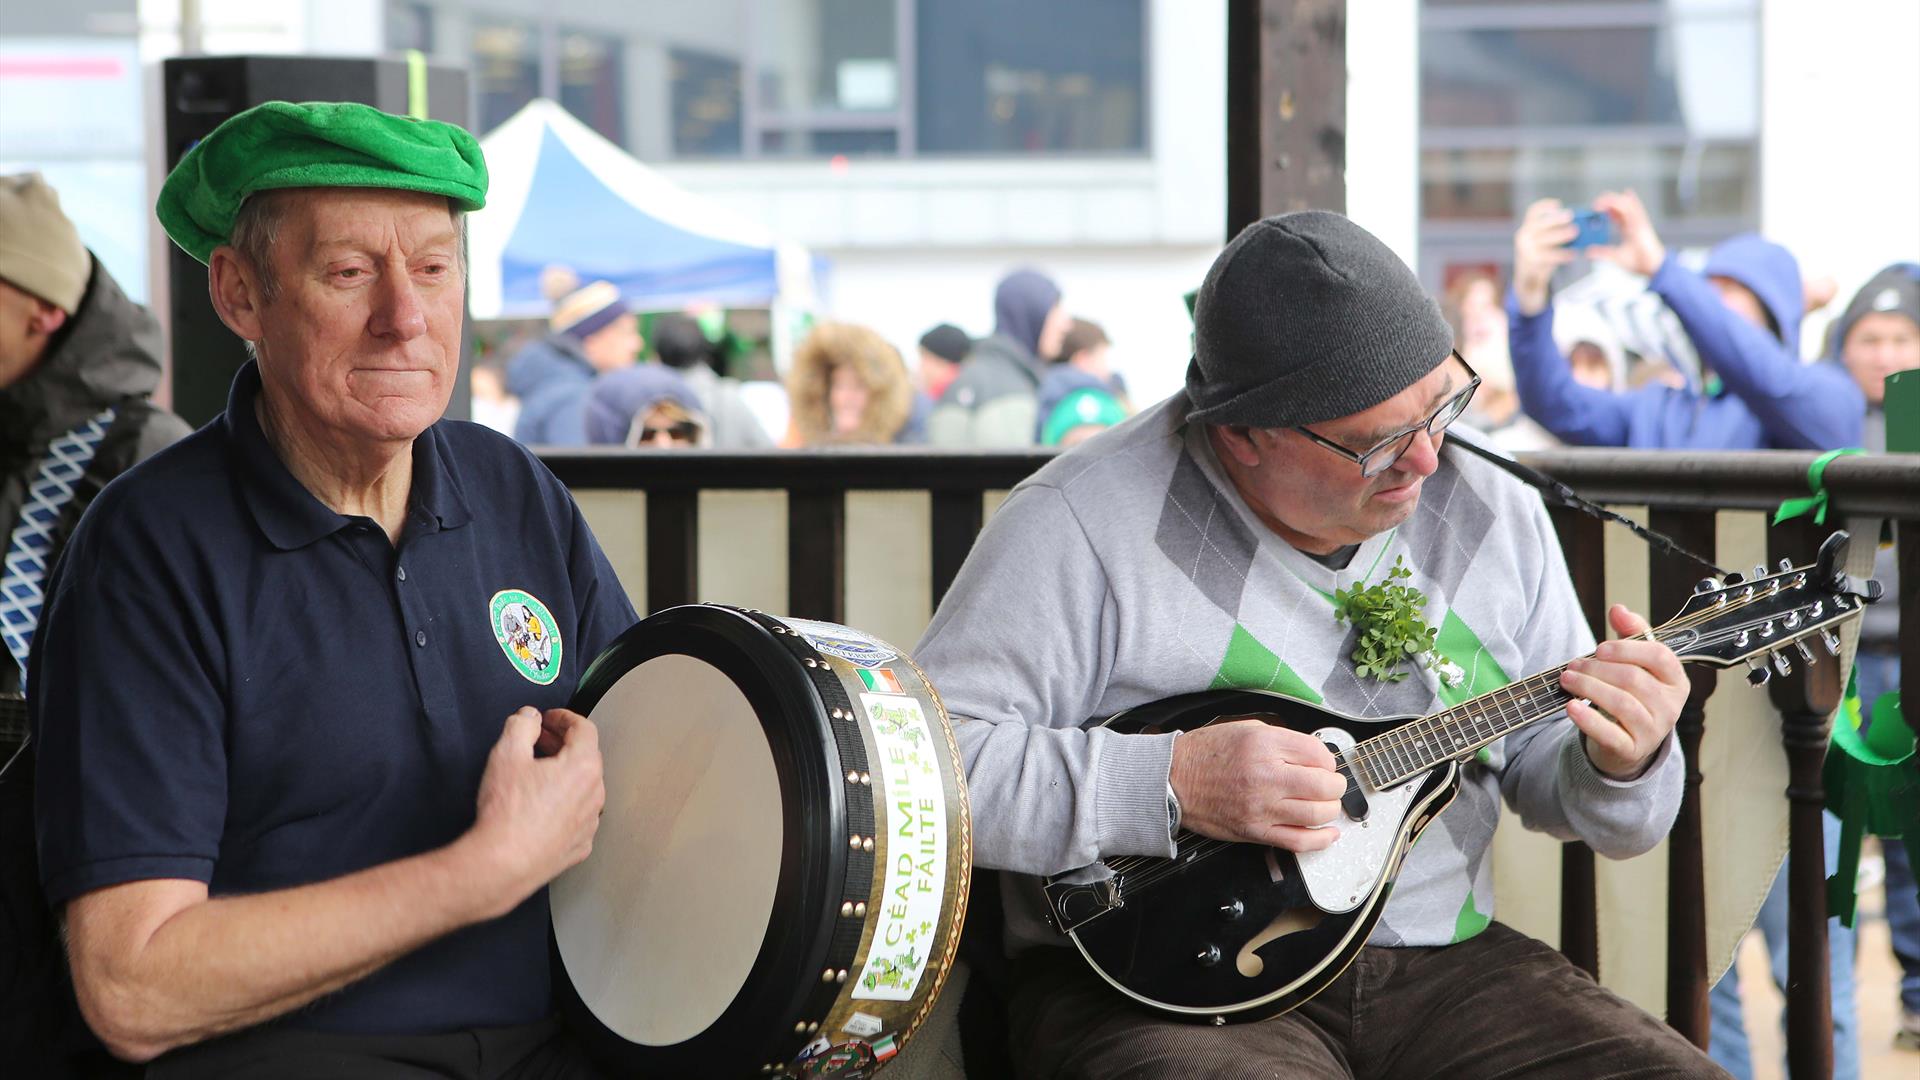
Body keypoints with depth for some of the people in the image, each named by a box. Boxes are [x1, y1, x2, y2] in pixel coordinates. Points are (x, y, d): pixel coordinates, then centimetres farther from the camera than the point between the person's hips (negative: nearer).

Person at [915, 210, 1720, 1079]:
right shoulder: (1086, 523, -11)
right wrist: (1171, 785, -22)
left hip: (1441, 964, 5)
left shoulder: (1493, 518, 7)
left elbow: (1554, 784, 13)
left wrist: (1622, 767, -11)